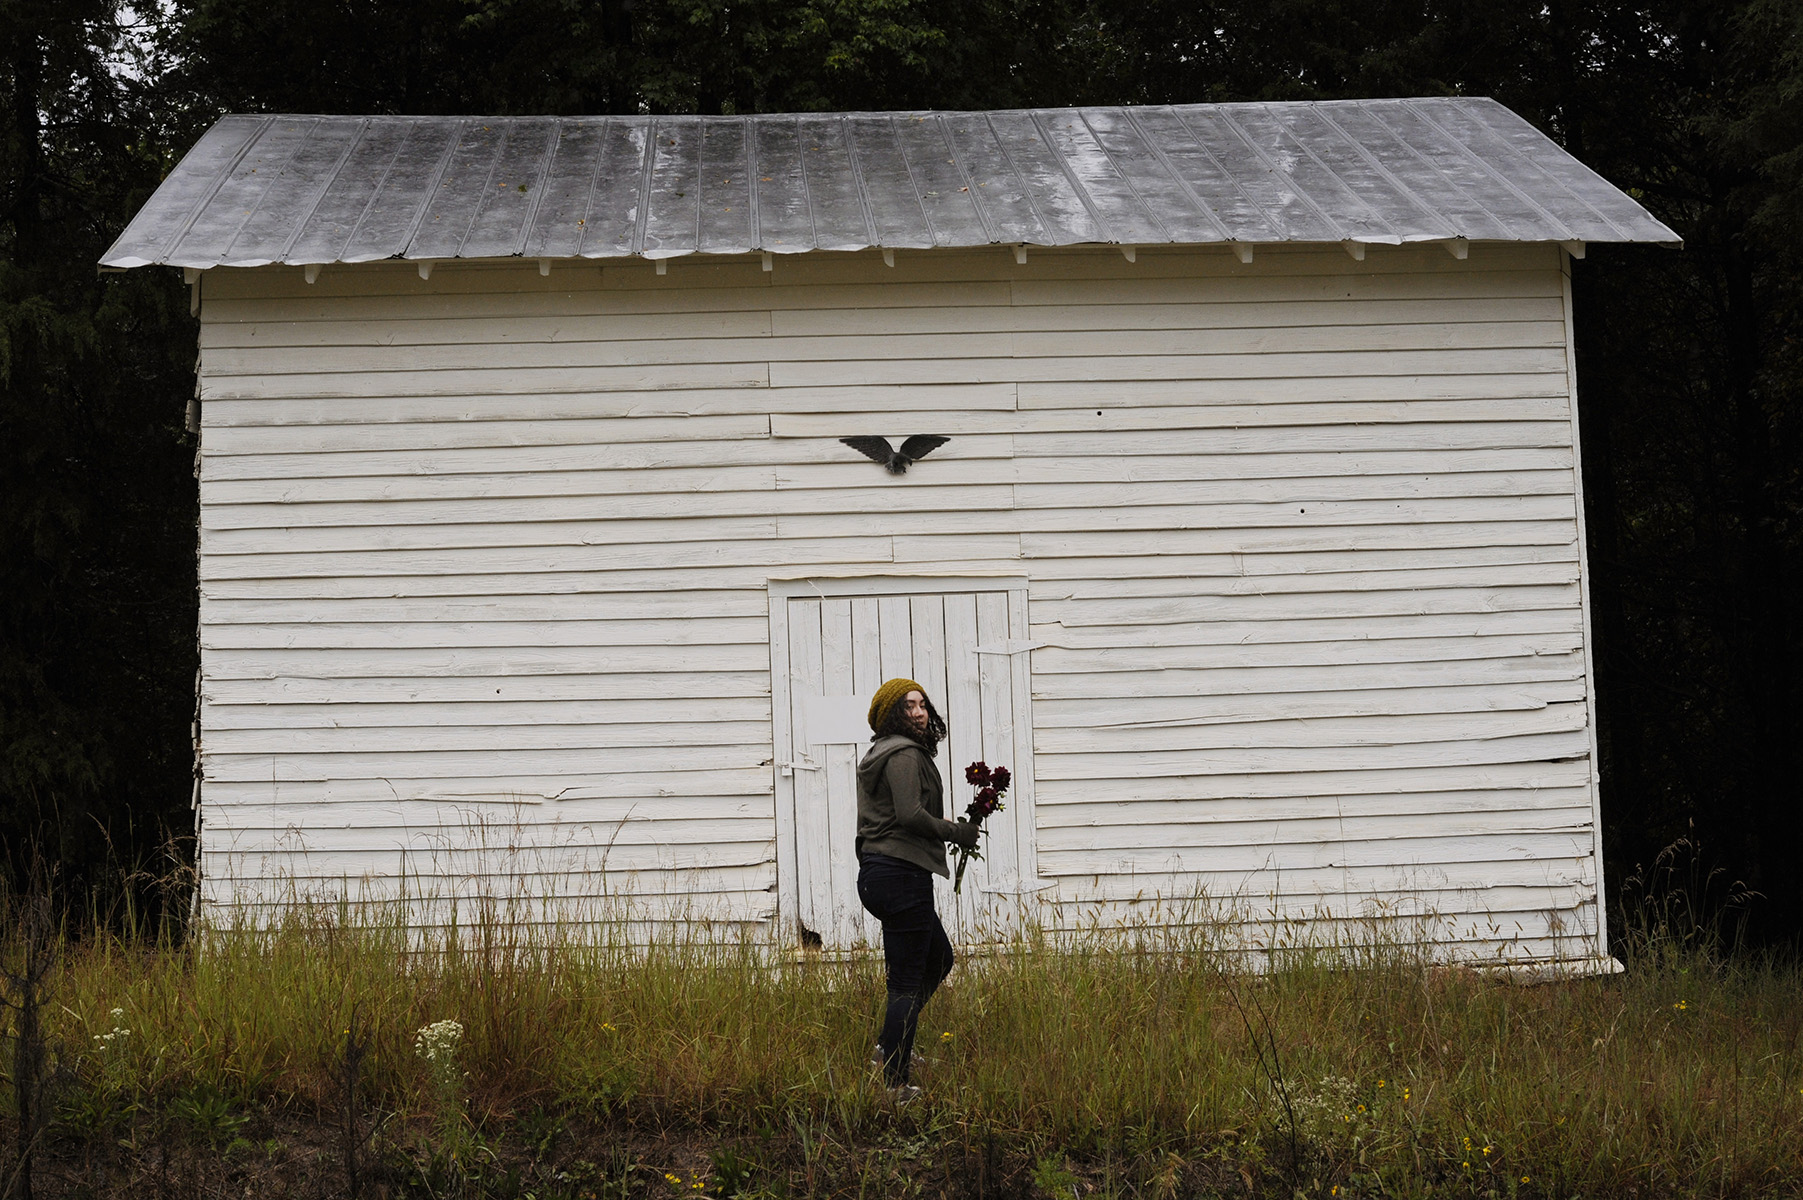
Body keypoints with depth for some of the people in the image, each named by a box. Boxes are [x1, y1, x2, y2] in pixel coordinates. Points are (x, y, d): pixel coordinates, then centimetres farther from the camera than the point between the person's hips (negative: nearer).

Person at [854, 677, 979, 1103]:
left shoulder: (878, 755, 18)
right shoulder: (905, 755, -12)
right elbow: (910, 814, -23)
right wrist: (956, 832, -9)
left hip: (875, 872, 10)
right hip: (902, 873, -10)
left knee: (939, 958, 25)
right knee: (907, 983, -6)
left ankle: (890, 1046, 23)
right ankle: (895, 1084, -4)